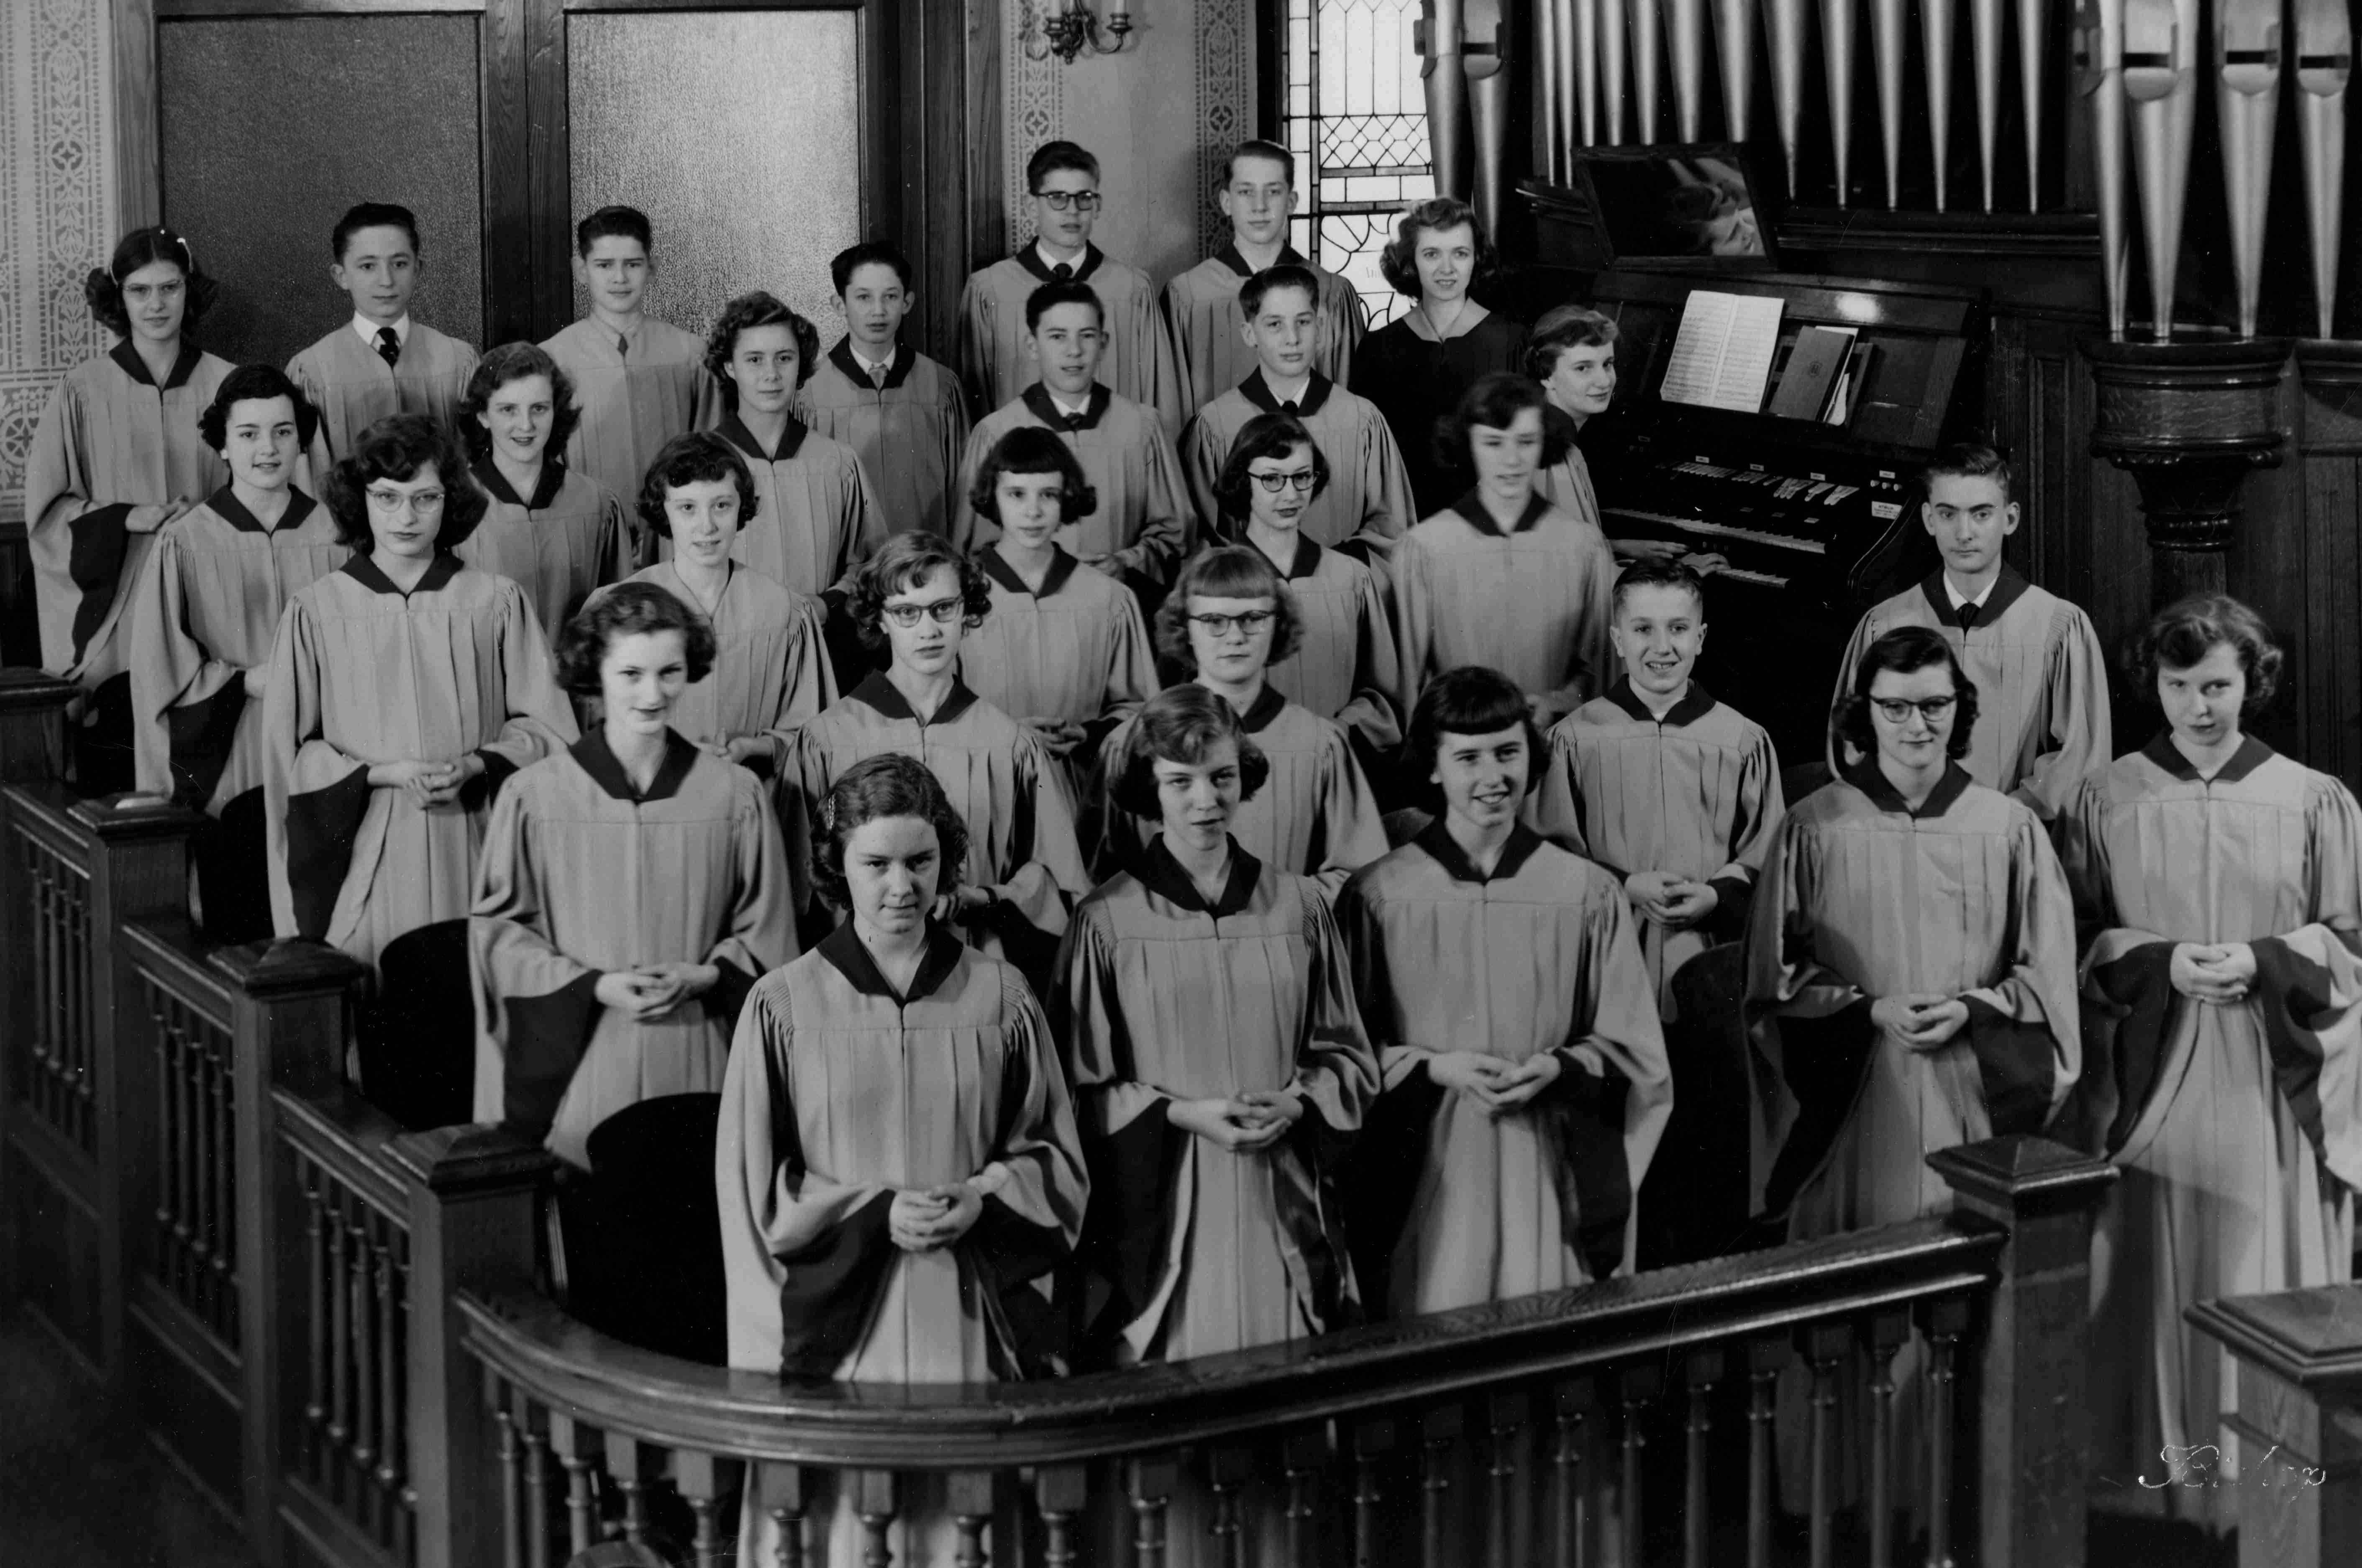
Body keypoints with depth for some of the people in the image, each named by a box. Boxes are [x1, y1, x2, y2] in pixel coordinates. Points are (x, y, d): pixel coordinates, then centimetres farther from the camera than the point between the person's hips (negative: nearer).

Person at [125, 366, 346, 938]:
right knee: (239, 934, 2)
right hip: (227, 770, -1)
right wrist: (248, 681, -12)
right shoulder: (185, 542, -3)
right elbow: (158, 665, -3)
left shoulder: (332, 536, 2)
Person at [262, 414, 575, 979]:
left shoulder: (497, 603, 2)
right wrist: (381, 774, -10)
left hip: (474, 849, 1)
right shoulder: (316, 612, 2)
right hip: (364, 857, 0)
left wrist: (474, 767, -11)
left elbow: (547, 726, 6)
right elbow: (289, 753, 4)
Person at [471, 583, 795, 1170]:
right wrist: (594, 986, -10)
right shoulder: (533, 796, -2)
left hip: (698, 1063, 1)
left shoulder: (735, 795, 1)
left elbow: (765, 936, 8)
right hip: (576, 1062, -1)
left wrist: (701, 977, -9)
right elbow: (497, 928, 2)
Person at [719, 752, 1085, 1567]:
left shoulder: (999, 997, 3)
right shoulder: (783, 1006, -1)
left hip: (969, 1319, 1)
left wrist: (983, 1201, -10)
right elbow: (751, 1185, 1)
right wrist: (873, 1212, -11)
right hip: (836, 1324, -1)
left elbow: (1055, 1154, 9)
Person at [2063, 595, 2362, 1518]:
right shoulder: (2106, 801, 3)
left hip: (2270, 1095, 0)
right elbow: (2076, 943, 3)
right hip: (2147, 1085, 0)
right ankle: (2154, 1479, 11)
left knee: (2263, 1295, 0)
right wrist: (2160, 963, -15)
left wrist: (2260, 960, -14)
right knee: (2156, 1290, 1)